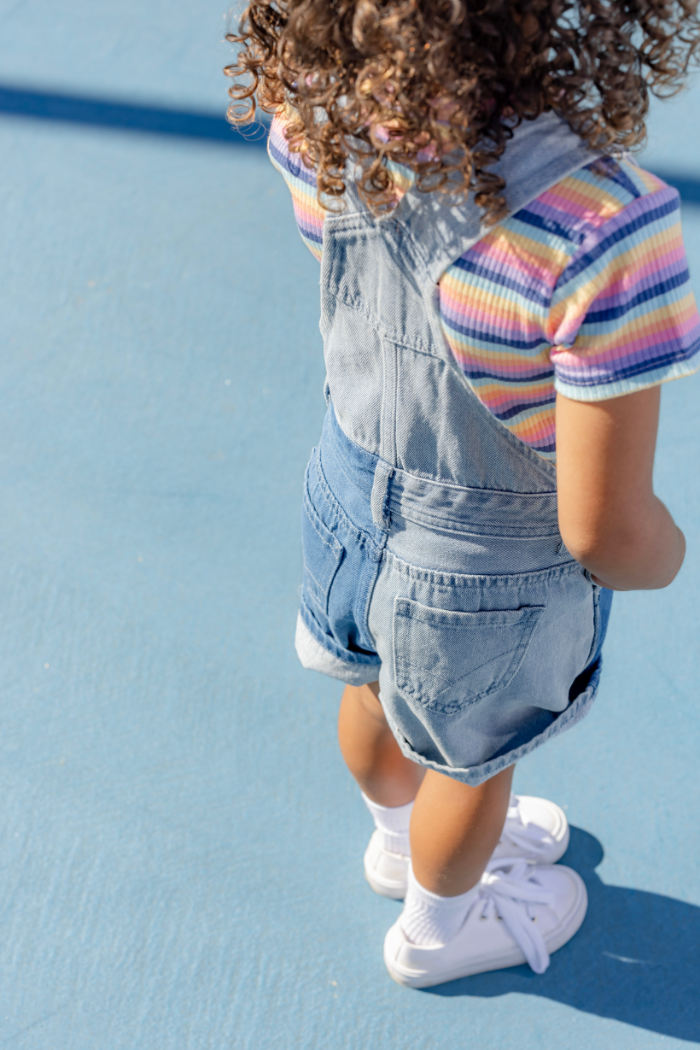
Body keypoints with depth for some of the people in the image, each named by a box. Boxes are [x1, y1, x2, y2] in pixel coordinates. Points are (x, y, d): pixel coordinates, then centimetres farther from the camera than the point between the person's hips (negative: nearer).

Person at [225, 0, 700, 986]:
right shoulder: (601, 229, -41)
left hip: (352, 498, 5)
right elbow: (604, 533, -31)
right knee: (471, 759, 28)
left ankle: (401, 838, 69)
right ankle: (437, 927, 61)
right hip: (489, 578, -4)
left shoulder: (318, 131, -25)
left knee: (379, 695, 34)